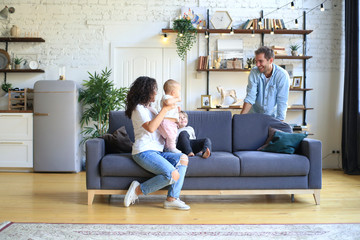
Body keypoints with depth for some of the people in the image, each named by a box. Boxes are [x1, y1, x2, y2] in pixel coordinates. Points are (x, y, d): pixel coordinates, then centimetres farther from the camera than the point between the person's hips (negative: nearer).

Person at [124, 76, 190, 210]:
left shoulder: (149, 109, 24)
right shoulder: (138, 108, -5)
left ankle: (172, 199, -14)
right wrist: (164, 109, -14)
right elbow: (151, 127, -19)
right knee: (173, 175, -25)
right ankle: (138, 190, -9)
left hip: (156, 151, 9)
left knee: (183, 158, -11)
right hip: (144, 152, -9)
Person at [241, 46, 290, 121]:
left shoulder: (282, 75, -16)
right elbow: (250, 97, -11)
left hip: (273, 116, -1)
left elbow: (282, 102, -15)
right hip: (255, 114, 1)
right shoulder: (254, 72, -9)